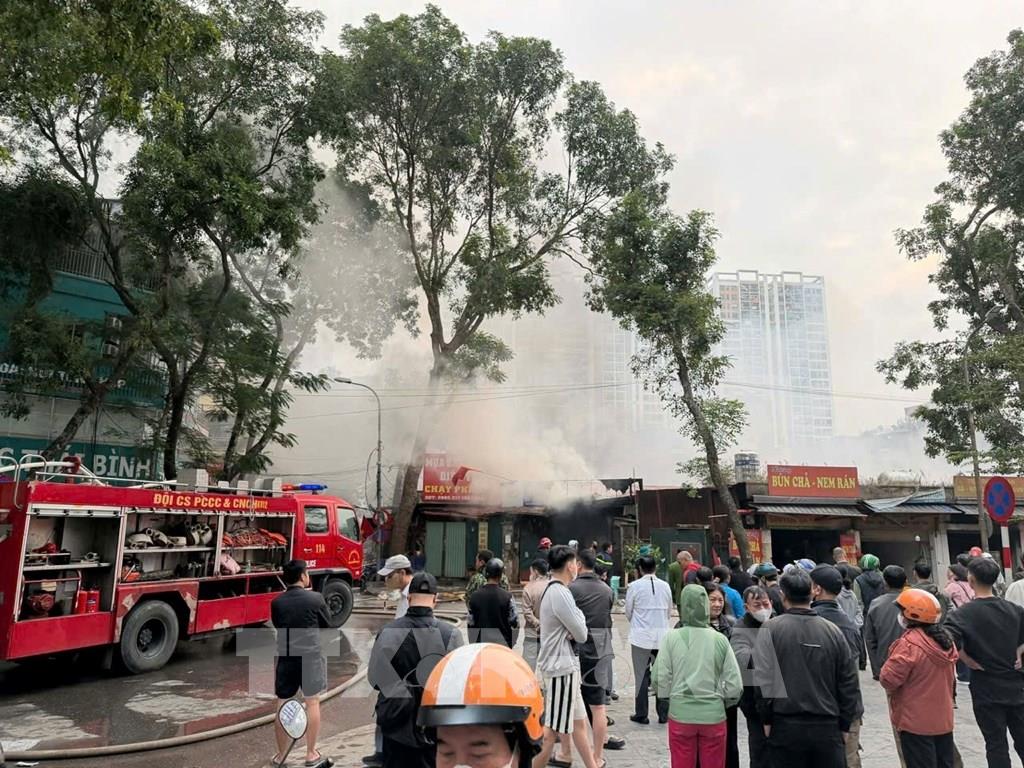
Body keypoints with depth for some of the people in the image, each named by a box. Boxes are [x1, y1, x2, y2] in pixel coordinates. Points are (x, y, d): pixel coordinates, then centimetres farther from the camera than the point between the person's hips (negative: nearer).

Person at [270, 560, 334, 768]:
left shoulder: (276, 602, -1)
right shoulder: (315, 598, -10)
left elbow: (277, 626, 13)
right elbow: (327, 624, 2)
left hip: (285, 657, 3)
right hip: (311, 656, -3)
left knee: (284, 705, 12)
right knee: (312, 703, 9)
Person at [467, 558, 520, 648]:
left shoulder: (474, 596, -3)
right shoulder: (507, 596, -12)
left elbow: (470, 624, 2)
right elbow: (514, 623, -6)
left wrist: (473, 643, 15)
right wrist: (511, 642, 11)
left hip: (480, 643, 3)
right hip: (502, 643, -3)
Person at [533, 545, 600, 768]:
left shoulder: (552, 590, 10)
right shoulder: (561, 594, -21)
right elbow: (581, 634, -16)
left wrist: (572, 631, -10)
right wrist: (580, 616, 1)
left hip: (565, 666, 10)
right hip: (561, 667, -10)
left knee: (579, 722, 18)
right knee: (551, 730, -2)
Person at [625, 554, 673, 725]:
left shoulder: (634, 586, -9)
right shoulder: (665, 586, 0)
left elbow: (628, 612, 1)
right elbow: (669, 612, 11)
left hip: (641, 636, -3)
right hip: (662, 636, 3)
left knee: (642, 675, 6)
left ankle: (641, 714, 12)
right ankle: (663, 714, 17)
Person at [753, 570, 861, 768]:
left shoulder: (770, 629, -8)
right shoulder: (833, 631, 2)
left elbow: (763, 679, -12)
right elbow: (849, 683, 6)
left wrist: (767, 719, -1)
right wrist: (844, 725, 15)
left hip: (786, 727, -2)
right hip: (828, 727, 3)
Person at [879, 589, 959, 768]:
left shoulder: (909, 644, -24)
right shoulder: (946, 639, 2)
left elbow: (888, 679, -22)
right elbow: (949, 674, 16)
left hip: (916, 723, -8)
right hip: (944, 720, 8)